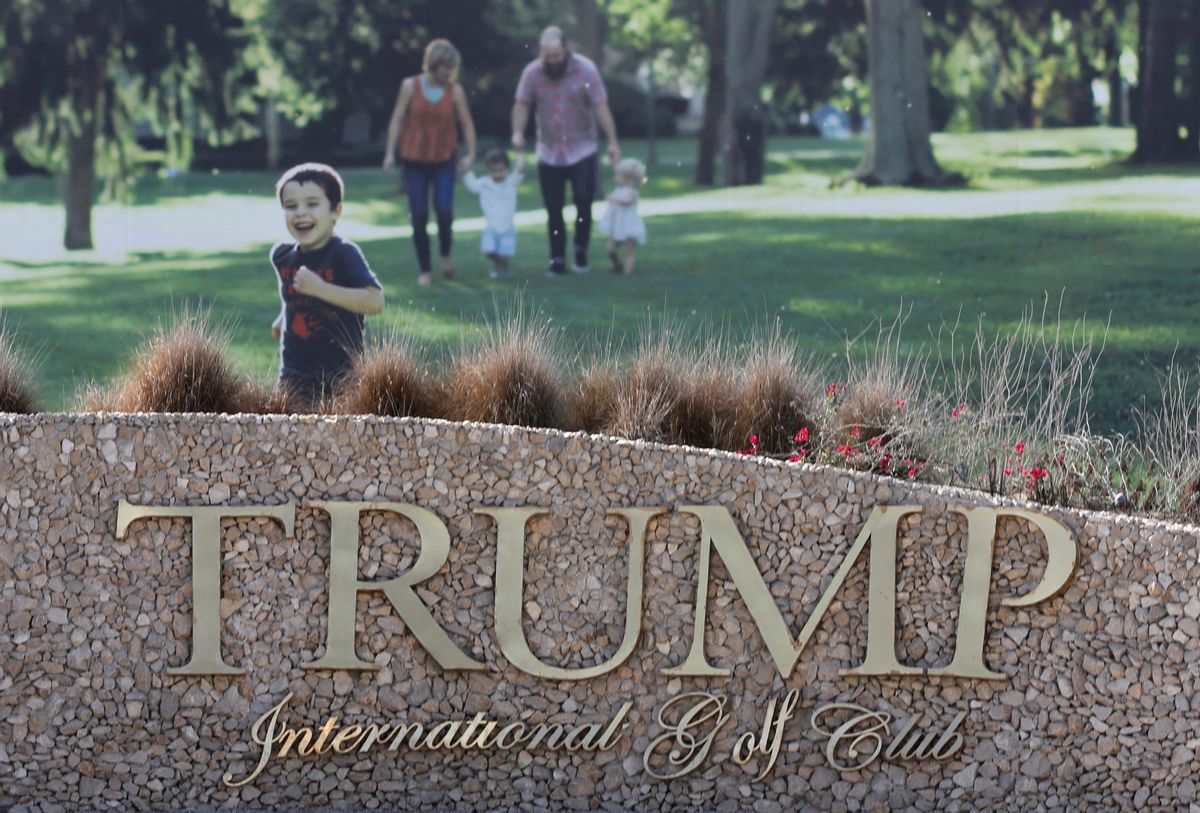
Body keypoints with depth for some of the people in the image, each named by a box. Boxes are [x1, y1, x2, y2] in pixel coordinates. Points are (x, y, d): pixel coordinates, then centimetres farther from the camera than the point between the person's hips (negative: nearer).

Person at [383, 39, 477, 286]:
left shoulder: (455, 91, -2)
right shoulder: (410, 86, -3)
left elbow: (467, 124, 3)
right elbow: (397, 119, 1)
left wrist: (470, 154, -4)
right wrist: (390, 152, -2)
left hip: (444, 161, 0)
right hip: (414, 161, 0)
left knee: (444, 210, -16)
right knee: (419, 216, -1)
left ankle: (445, 254, 13)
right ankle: (425, 270, 10)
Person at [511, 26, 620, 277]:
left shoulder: (585, 70, -10)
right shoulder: (532, 73, -5)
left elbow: (601, 106, -10)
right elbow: (522, 104, -3)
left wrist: (613, 141, -13)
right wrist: (518, 131, -22)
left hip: (582, 150, -2)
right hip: (549, 153, 2)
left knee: (583, 202, -7)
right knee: (553, 210, 3)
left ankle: (581, 251, 13)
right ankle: (557, 259, 11)